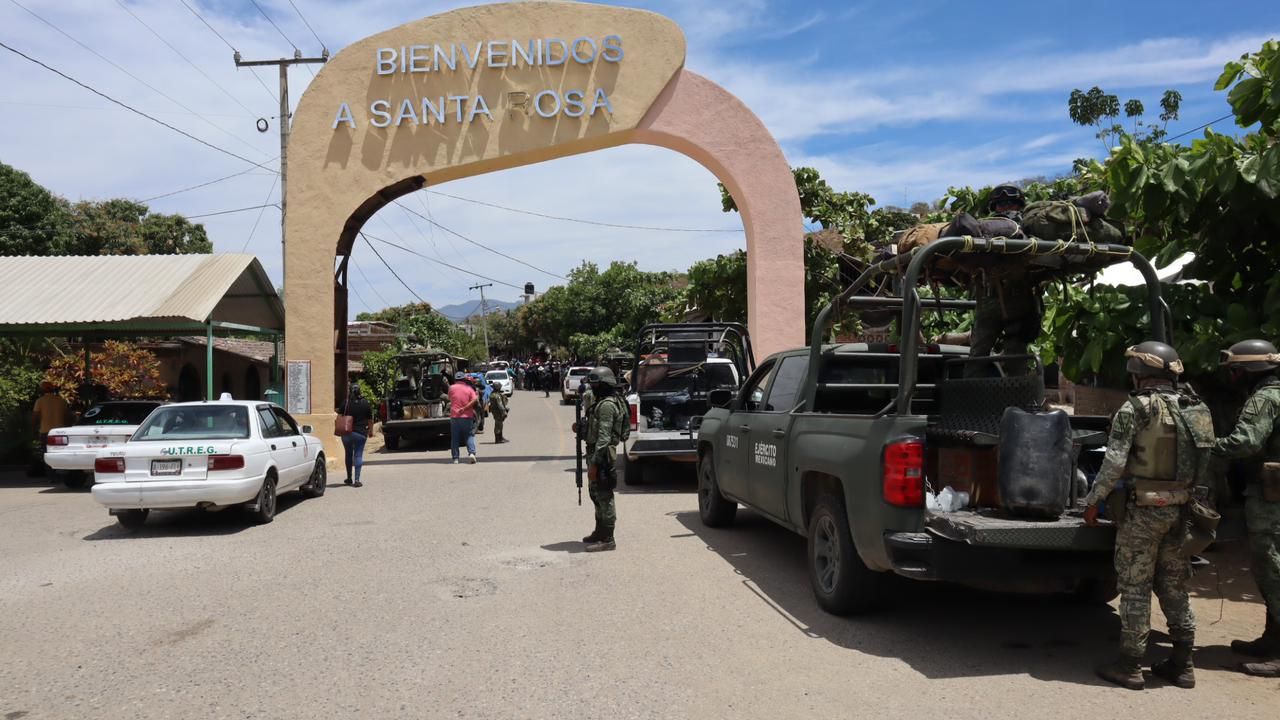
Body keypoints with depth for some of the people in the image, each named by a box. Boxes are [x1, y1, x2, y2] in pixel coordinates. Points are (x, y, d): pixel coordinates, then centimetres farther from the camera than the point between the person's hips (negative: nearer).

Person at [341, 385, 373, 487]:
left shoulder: (346, 403, -1)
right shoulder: (365, 403, -1)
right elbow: (370, 419, 3)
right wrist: (371, 431, 14)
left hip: (347, 432, 1)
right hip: (361, 433, -1)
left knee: (348, 455, 15)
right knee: (358, 455, 0)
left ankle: (349, 478, 24)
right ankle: (357, 480, -10)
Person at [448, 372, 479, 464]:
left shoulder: (452, 388, 2)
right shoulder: (469, 388, 1)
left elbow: (450, 399, 14)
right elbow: (475, 400, -11)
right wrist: (464, 408, -10)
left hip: (454, 416, 0)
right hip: (467, 416, 0)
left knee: (455, 438, 7)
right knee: (469, 436, 6)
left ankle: (455, 458, 5)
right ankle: (472, 453, -14)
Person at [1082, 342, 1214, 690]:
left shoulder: (1135, 409, -13)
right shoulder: (1197, 410, 7)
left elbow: (1114, 464, -16)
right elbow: (1204, 462, 9)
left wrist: (1092, 501, -6)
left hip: (1143, 509, -6)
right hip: (1180, 509, 6)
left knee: (1135, 586, 2)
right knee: (1174, 585, 16)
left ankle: (1130, 666, 8)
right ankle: (1182, 664, 23)